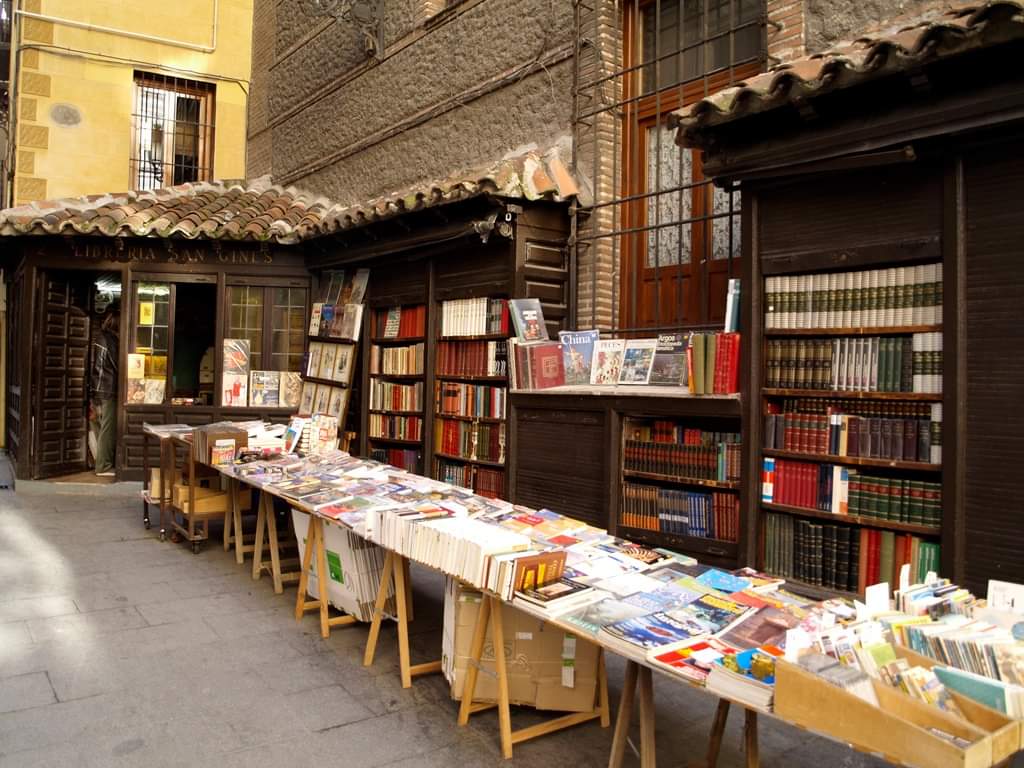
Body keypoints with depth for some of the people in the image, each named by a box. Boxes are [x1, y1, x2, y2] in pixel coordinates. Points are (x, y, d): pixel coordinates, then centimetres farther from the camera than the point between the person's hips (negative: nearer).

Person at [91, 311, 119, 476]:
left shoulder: (101, 337, 16)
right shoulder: (110, 339, -13)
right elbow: (117, 365, -15)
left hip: (101, 389, 10)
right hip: (109, 390, -10)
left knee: (107, 428, 13)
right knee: (108, 428, -6)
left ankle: (103, 464, 18)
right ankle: (104, 466, -3)